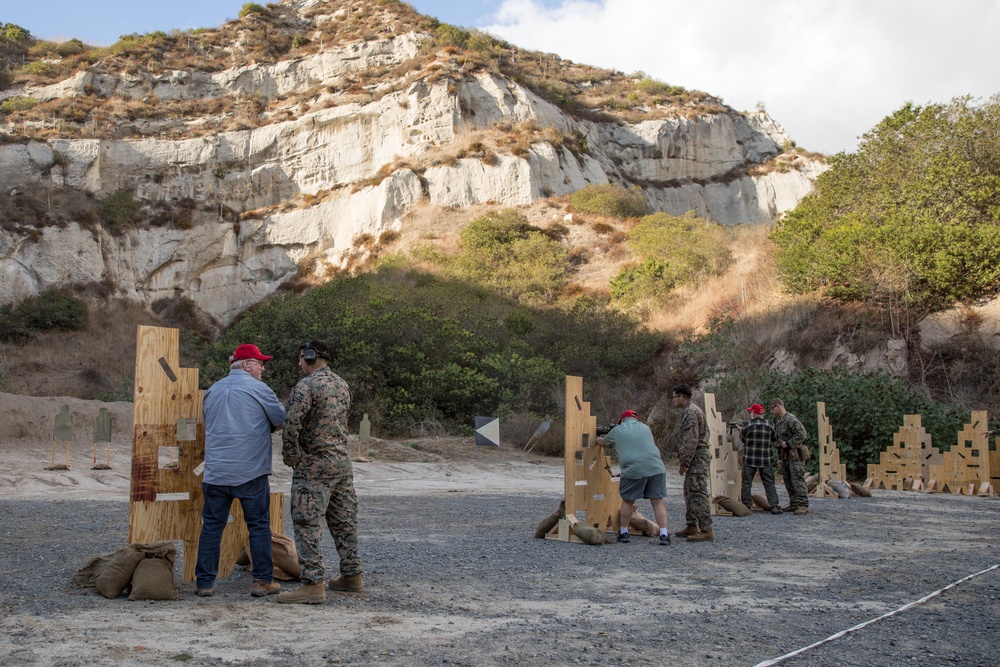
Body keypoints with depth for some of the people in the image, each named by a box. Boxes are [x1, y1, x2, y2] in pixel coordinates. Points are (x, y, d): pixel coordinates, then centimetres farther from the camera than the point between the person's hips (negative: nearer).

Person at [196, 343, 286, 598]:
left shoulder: (212, 391, 11)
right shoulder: (258, 389, -6)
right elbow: (283, 420, 1)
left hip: (215, 472, 4)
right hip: (251, 472, -4)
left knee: (211, 527, 9)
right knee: (259, 527, 6)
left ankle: (204, 582, 11)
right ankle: (262, 580, 9)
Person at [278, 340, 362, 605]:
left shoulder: (306, 386, -14)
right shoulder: (342, 384, 13)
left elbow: (292, 425, -22)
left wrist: (291, 457, -7)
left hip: (314, 464, -8)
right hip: (343, 462, 8)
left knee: (308, 524, -5)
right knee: (344, 521, 14)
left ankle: (313, 585, -7)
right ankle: (352, 575, 20)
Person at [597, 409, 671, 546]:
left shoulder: (617, 431, 12)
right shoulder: (645, 428, 21)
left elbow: (603, 443, 29)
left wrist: (598, 439, 54)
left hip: (634, 470, -2)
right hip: (656, 468, 2)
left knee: (628, 501, 14)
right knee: (658, 501, 5)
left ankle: (624, 533, 23)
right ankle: (664, 534, -1)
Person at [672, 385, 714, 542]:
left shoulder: (690, 413, -16)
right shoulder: (694, 410, 18)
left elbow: (691, 441, -22)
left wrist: (684, 463, -18)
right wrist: (683, 457, 20)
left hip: (697, 458, -11)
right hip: (698, 457, 11)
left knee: (698, 494, -11)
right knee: (689, 493, 16)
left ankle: (706, 531, -11)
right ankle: (692, 526, 22)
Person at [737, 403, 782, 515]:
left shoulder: (747, 425, -8)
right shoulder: (769, 425, -2)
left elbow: (743, 438, 4)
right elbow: (773, 440, 8)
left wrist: (740, 430, 22)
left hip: (749, 459, -1)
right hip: (765, 460, 2)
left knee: (747, 483, 9)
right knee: (769, 483, 6)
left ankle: (745, 506, 10)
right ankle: (775, 506, -1)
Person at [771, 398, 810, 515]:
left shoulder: (791, 419, -13)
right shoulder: (778, 422, 17)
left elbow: (801, 434, -23)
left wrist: (788, 443, -19)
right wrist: (780, 457, 21)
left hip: (795, 454, -10)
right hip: (785, 455, 10)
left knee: (797, 480, -12)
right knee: (788, 481, 11)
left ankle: (803, 505, -12)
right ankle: (793, 504, 17)